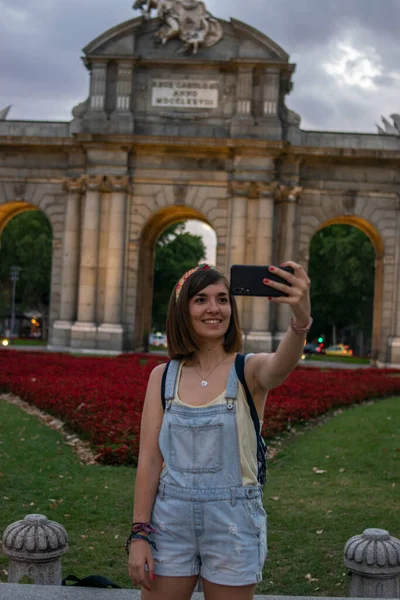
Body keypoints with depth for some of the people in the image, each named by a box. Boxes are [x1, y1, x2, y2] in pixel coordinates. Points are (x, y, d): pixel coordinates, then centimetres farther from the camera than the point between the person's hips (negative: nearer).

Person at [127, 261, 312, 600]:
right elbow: (149, 459, 1)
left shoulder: (249, 371, -7)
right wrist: (139, 533, -4)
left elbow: (281, 366, -32)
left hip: (233, 524, -2)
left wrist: (301, 318, -52)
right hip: (170, 521, 2)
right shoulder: (163, 377, 1)